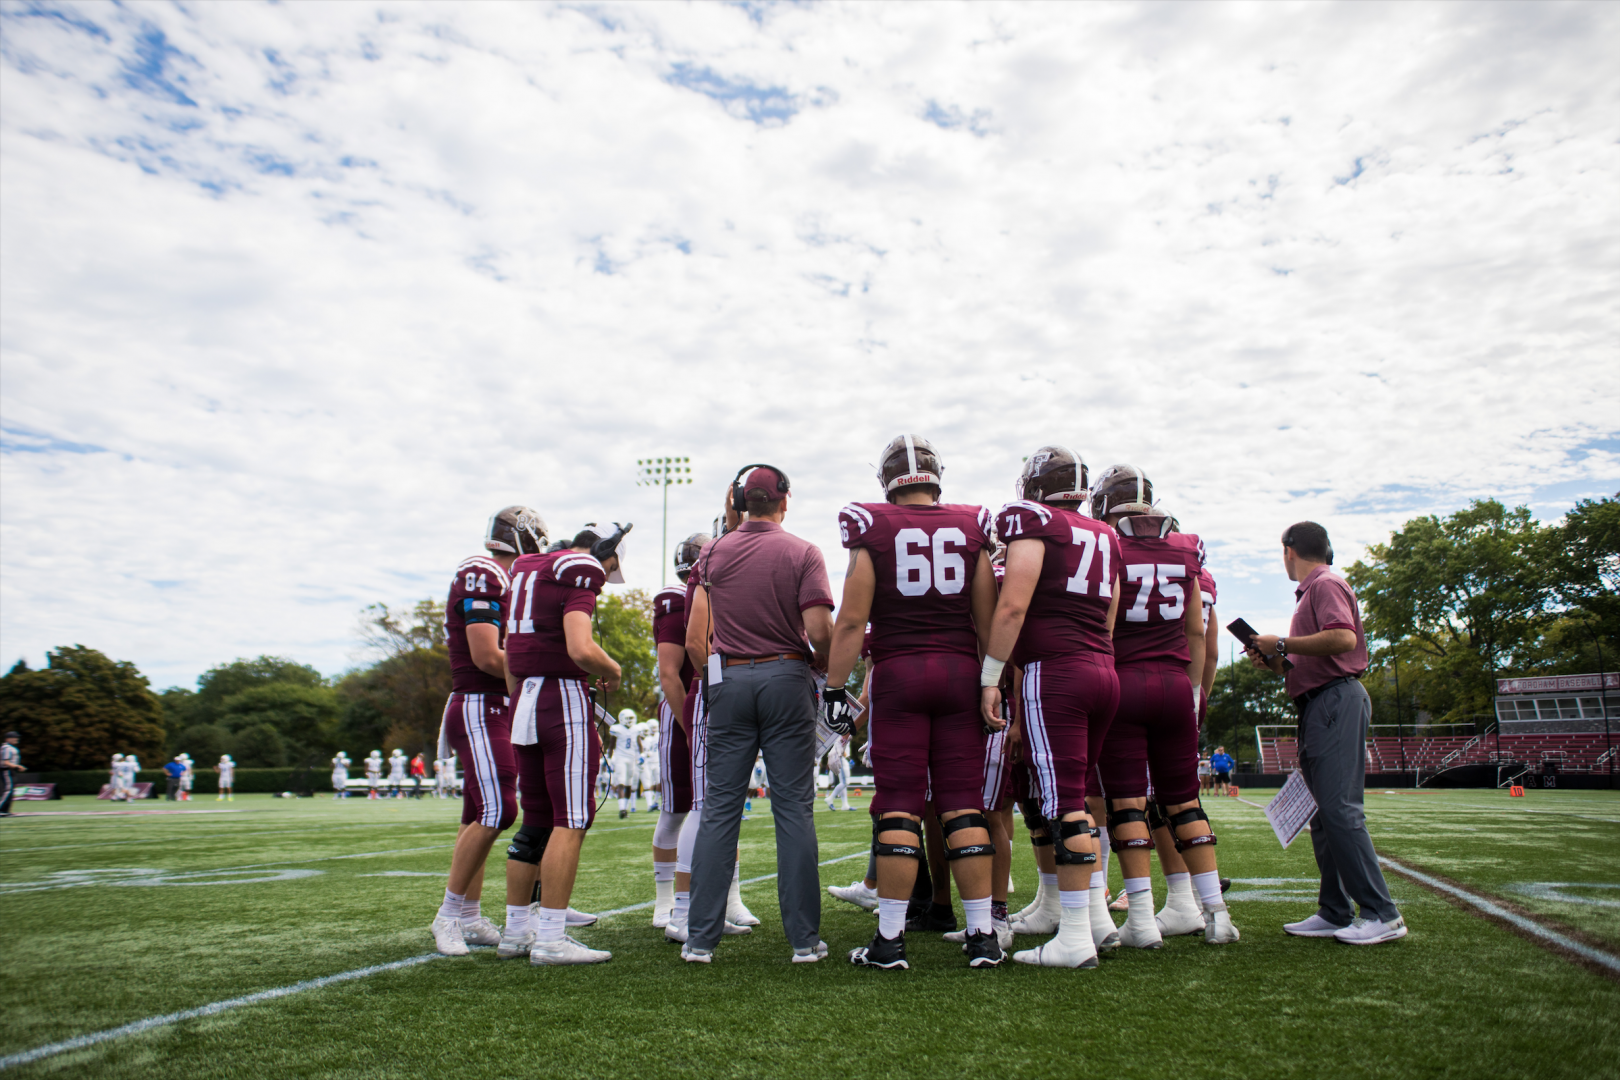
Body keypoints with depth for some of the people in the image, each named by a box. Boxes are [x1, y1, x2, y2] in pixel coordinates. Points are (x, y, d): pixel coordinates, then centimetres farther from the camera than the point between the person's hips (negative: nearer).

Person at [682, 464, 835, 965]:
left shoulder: (713, 555, 5)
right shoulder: (803, 553, -3)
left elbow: (695, 641, 3)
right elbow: (819, 630, -11)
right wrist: (823, 664, 9)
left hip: (728, 680, 2)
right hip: (786, 677, -2)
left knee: (720, 807, 7)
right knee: (793, 807, 3)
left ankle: (701, 937, 11)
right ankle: (804, 937, 8)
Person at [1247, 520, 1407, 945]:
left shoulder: (1326, 584, -5)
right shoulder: (1310, 592, 25)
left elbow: (1344, 638, -23)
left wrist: (1282, 643, -15)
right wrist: (1274, 661, 13)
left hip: (1336, 702, -11)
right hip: (1319, 708, 11)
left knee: (1340, 809, -14)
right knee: (1324, 813, 9)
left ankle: (1381, 914, -12)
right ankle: (1335, 913, 13)